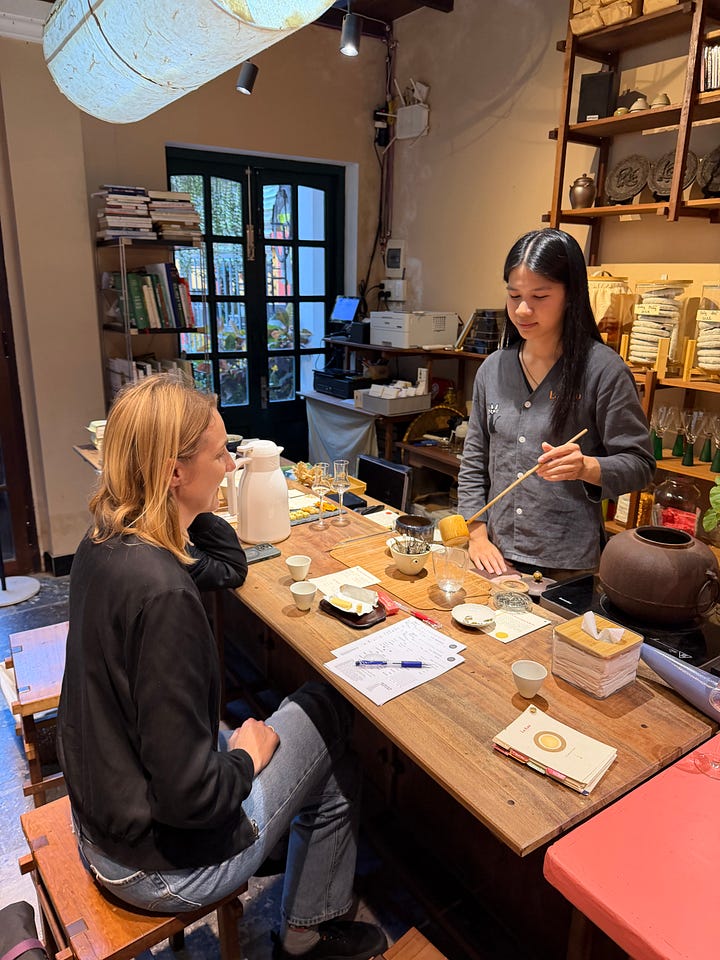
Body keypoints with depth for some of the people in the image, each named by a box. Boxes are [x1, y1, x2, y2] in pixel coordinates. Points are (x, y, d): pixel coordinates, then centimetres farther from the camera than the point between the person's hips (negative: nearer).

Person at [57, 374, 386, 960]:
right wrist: (246, 758, -11)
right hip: (156, 863, -8)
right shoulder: (162, 593, -34)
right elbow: (190, 795, -30)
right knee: (328, 714, 5)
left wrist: (193, 510, -5)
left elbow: (229, 567, 8)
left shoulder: (108, 541, -6)